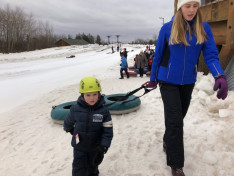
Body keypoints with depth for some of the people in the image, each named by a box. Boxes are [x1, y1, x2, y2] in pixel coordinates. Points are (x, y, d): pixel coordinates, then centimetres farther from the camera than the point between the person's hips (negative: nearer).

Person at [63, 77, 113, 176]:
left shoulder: (104, 111, -18)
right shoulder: (75, 109, -17)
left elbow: (108, 131, -16)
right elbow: (68, 122, 4)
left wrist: (104, 145, -25)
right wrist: (68, 129, 22)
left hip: (95, 147, 1)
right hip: (79, 146, -1)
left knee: (93, 166, 26)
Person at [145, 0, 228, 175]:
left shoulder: (204, 28, -3)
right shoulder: (167, 28, -9)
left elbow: (211, 55, -8)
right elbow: (158, 56, -1)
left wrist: (220, 76, -26)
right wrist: (153, 79, 5)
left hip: (188, 82, 4)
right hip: (168, 81, -3)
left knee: (178, 116, 19)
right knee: (175, 121, -7)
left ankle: (167, 142, 46)